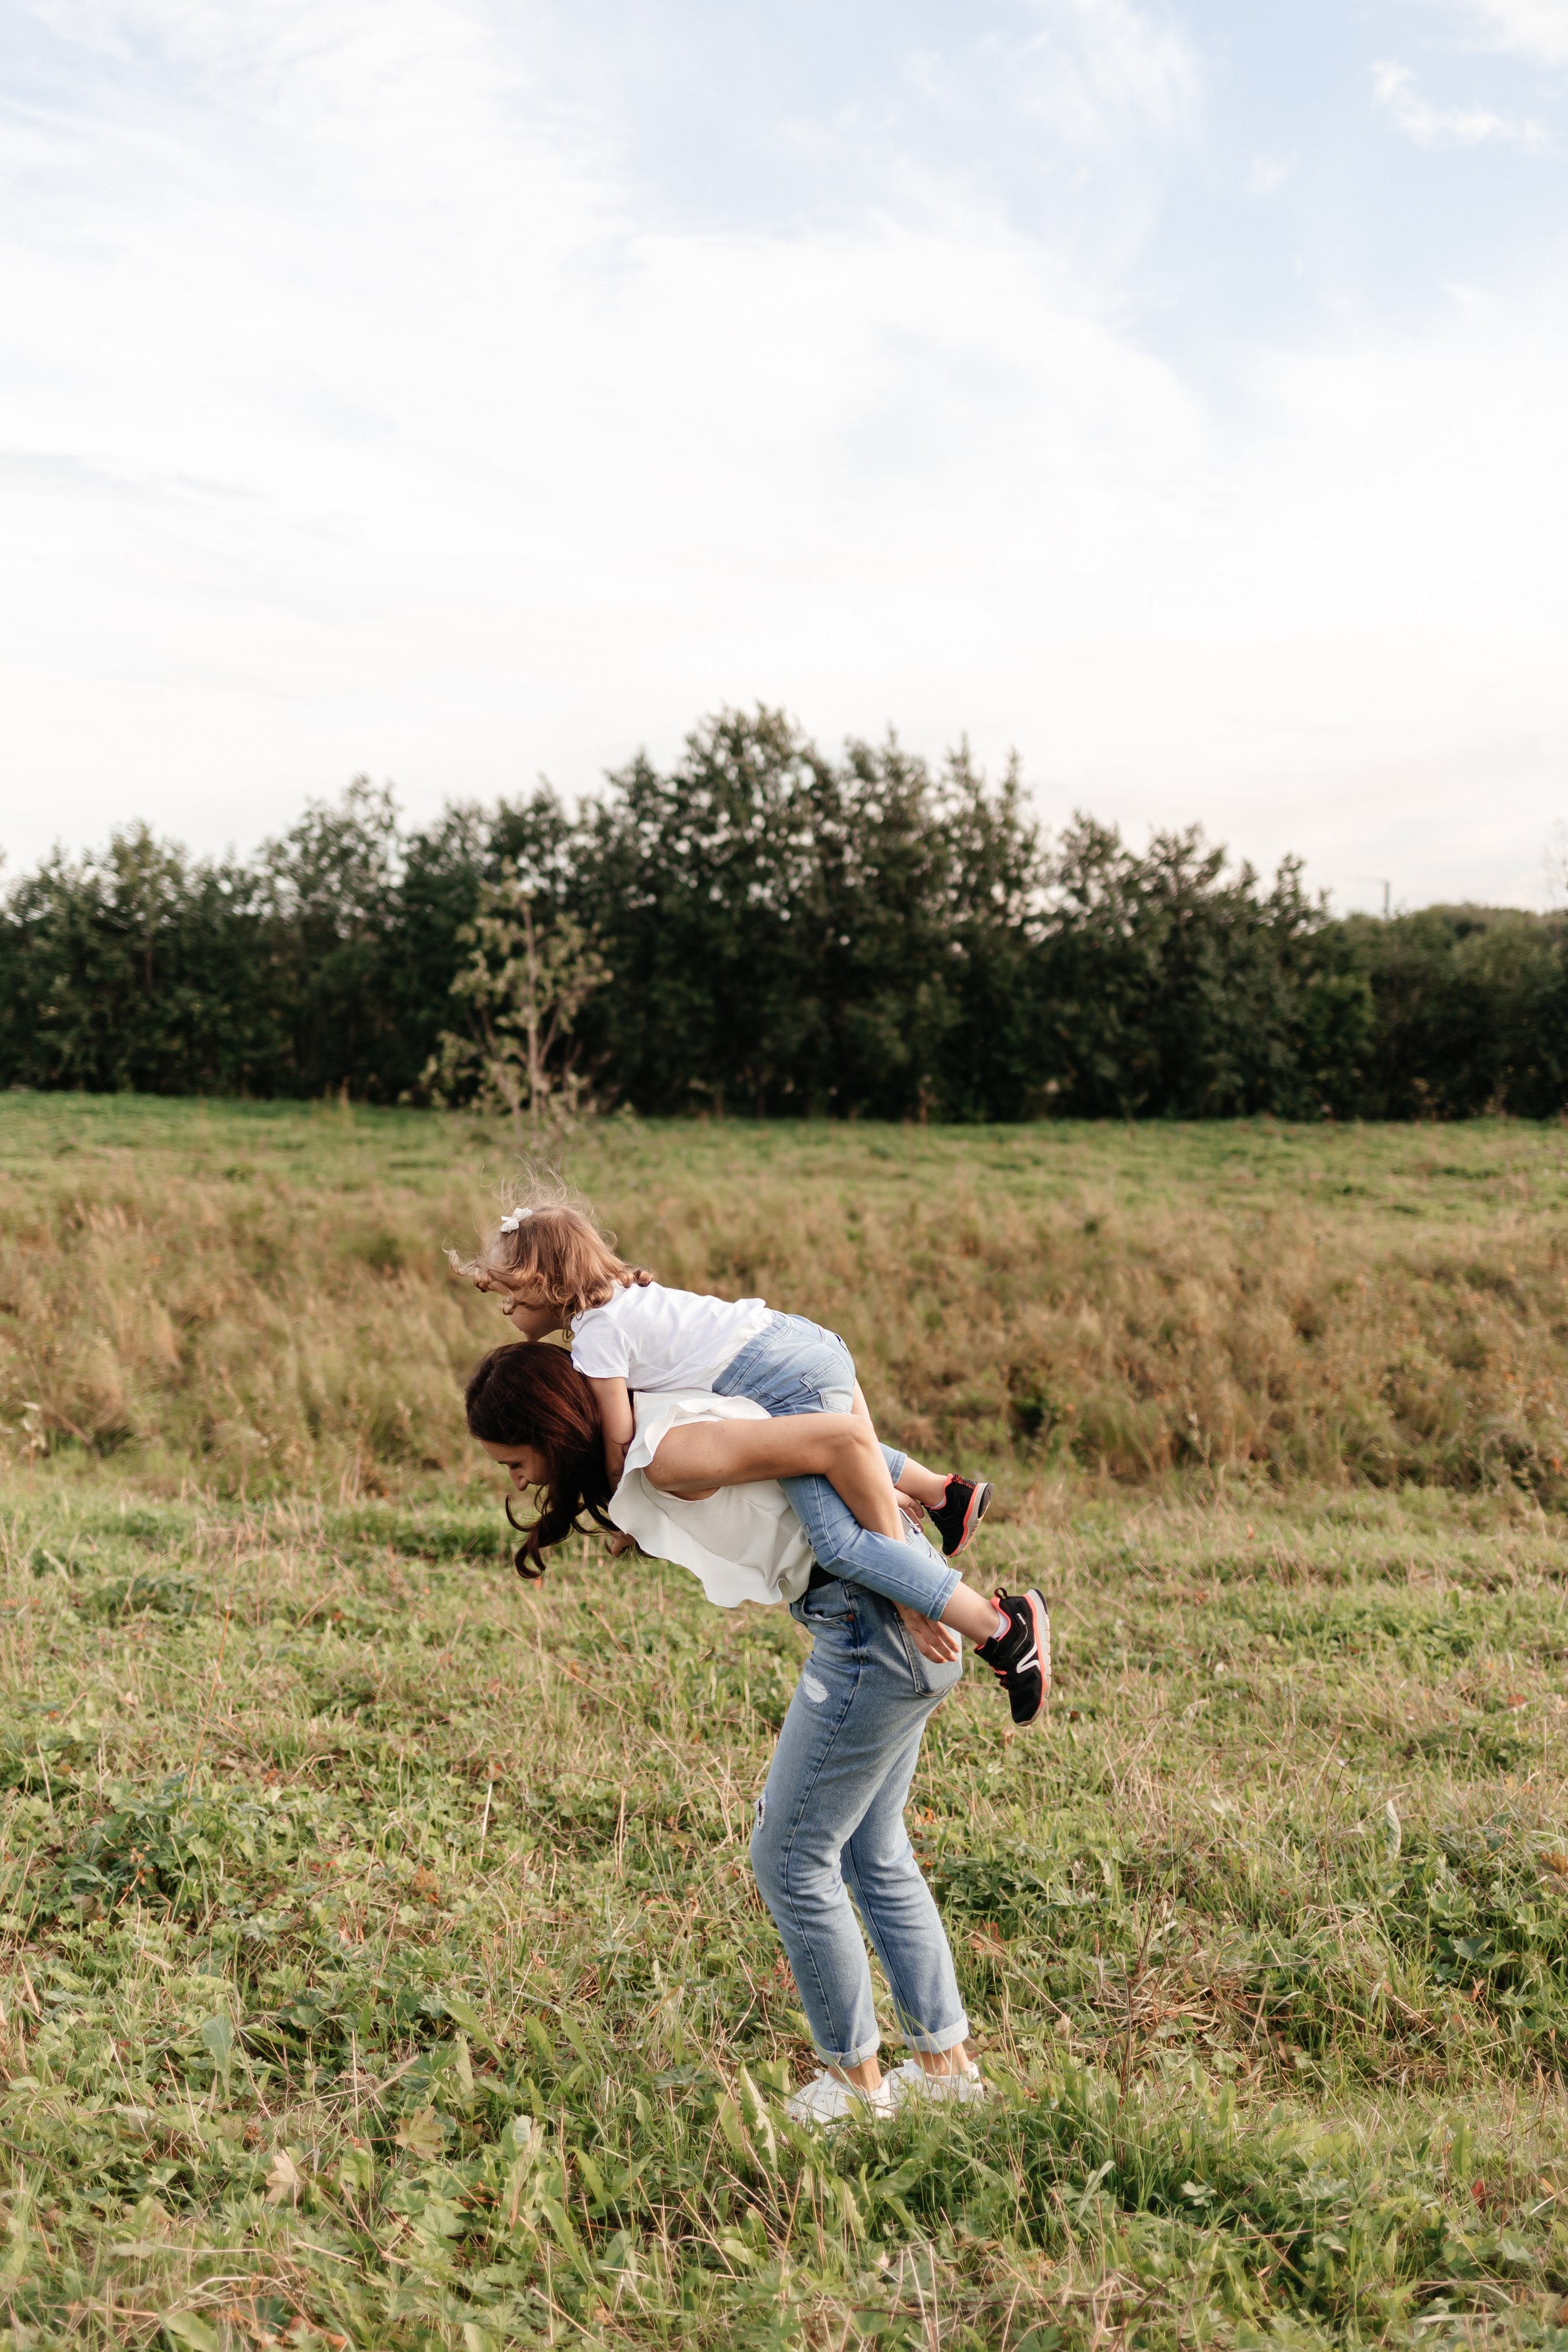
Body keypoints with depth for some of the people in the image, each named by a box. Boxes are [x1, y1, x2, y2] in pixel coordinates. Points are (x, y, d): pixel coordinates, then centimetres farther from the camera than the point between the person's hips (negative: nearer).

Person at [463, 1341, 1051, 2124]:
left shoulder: (667, 1454, -21)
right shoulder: (643, 1433, 7)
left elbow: (846, 1439, -26)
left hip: (874, 1630, -10)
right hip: (879, 1630, 10)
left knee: (790, 1860, 4)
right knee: (872, 1854, 20)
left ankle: (855, 2076, 21)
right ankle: (946, 2061, 32)